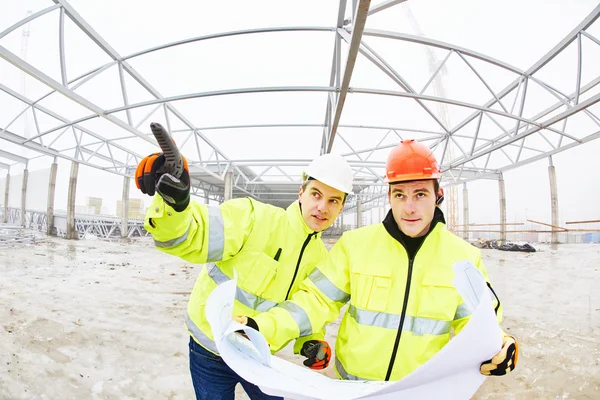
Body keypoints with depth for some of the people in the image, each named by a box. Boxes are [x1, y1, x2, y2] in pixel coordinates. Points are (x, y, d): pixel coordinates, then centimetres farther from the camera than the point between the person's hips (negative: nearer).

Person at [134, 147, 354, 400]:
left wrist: (312, 341, -8)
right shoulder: (255, 217, -23)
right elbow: (190, 239, -32)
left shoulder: (320, 257, -3)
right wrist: (174, 203, -52)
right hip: (212, 353, -4)